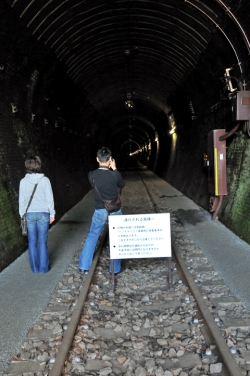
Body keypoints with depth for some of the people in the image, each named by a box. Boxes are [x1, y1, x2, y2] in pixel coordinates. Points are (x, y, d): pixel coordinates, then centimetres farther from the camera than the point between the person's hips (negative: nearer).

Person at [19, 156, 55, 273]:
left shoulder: (23, 181, -4)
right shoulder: (45, 180, -9)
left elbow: (22, 200, 1)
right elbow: (49, 198, -6)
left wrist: (22, 215, 11)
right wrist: (52, 213, 4)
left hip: (29, 214, 1)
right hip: (43, 213, -1)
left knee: (32, 242, 10)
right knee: (42, 241, 6)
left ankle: (35, 267, 16)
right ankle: (43, 267, 11)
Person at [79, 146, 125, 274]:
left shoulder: (91, 175, -11)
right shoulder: (114, 175, -15)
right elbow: (122, 185, 6)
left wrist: (109, 169, 8)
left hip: (100, 211, 1)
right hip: (115, 211, -1)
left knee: (92, 237, 17)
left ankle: (84, 266, 19)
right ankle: (115, 268, 20)